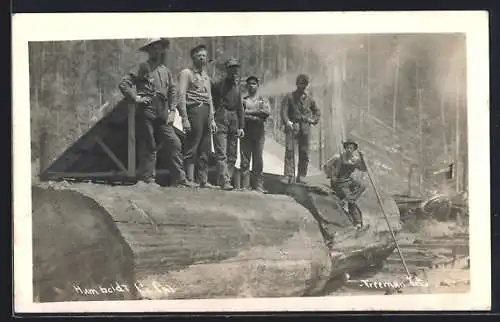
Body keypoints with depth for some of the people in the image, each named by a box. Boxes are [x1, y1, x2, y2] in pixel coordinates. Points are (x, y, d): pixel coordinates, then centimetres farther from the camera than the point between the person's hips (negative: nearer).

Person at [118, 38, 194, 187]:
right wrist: (136, 98, -10)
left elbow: (172, 91, 23)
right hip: (147, 111, -5)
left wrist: (172, 111, 13)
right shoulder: (143, 67, 1)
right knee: (148, 146, -2)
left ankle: (179, 178, 1)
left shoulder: (165, 70, 18)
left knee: (175, 144, -2)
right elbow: (123, 84, -4)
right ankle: (147, 179, 6)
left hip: (163, 113, 5)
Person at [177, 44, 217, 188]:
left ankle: (203, 181, 7)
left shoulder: (206, 76, 24)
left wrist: (212, 119, 16)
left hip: (206, 112, 7)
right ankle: (190, 180, -10)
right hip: (194, 110, -7)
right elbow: (182, 96, -8)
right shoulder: (186, 73, 1)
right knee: (192, 148, -9)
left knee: (205, 150, 5)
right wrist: (184, 118, -17)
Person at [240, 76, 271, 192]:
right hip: (245, 132, 0)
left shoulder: (263, 100, 14)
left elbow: (267, 112, -5)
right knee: (244, 159, -5)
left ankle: (258, 186, 0)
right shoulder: (243, 100, 14)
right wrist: (257, 117, -10)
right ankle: (245, 186, -4)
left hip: (259, 132, 0)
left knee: (258, 160, -1)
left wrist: (249, 112, -7)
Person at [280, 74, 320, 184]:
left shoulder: (309, 99, 15)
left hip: (305, 128, 4)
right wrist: (287, 122, -22)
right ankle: (291, 176, -13)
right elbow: (284, 110, -6)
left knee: (304, 154, 3)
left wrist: (314, 120, 13)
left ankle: (300, 177, 12)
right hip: (292, 127, -4)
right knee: (290, 152, -13)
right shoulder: (289, 97, 4)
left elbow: (316, 111, 30)